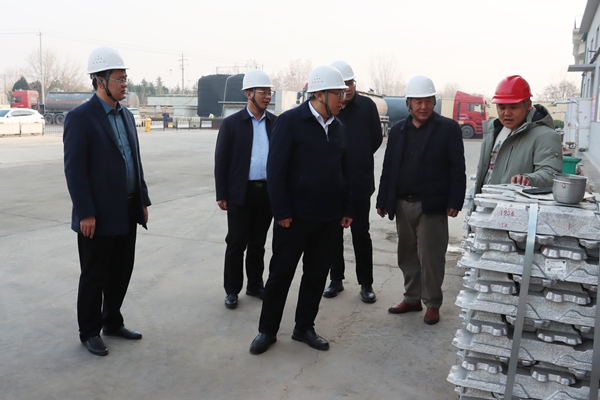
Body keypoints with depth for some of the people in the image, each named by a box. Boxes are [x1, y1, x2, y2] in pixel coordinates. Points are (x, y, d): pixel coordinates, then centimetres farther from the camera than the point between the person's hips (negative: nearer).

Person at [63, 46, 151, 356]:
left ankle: (112, 322, 33)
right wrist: (86, 213, -18)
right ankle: (89, 332, 24)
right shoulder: (80, 117, -12)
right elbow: (74, 169, -15)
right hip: (99, 215, -7)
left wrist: (143, 201, 12)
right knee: (94, 276, 7)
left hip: (127, 213, 7)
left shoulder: (127, 115, 11)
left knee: (122, 271, 15)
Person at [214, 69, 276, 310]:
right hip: (241, 193, -3)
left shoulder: (275, 123, 5)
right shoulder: (232, 123, -3)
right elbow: (221, 161, -3)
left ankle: (255, 285, 28)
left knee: (258, 243, 14)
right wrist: (221, 195, -6)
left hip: (267, 192, 3)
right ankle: (232, 290, 18)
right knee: (236, 243, 4)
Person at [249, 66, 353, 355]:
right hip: (295, 216, -5)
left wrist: (346, 209, 9)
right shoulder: (290, 121, -9)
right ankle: (267, 330, 21)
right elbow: (275, 169, -12)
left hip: (329, 218, 6)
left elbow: (343, 171, 14)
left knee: (317, 274, 13)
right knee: (280, 273, 6)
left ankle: (304, 328, 29)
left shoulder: (338, 128, 9)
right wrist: (282, 212, -15)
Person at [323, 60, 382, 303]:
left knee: (361, 233, 6)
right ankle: (336, 279, 26)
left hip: (360, 182, -1)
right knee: (334, 233, 11)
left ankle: (366, 283, 18)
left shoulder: (367, 106, -2)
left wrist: (359, 161, 7)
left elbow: (376, 139, 6)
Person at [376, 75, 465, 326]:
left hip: (432, 205, -4)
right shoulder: (398, 130, 11)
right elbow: (388, 168, 11)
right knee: (407, 255, 13)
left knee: (430, 256, 1)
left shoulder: (448, 128, -2)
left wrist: (454, 202, -11)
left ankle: (432, 303, 17)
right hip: (403, 204, 5)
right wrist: (383, 200, 8)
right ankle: (412, 298, 27)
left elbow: (457, 169, -5)